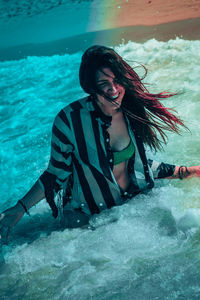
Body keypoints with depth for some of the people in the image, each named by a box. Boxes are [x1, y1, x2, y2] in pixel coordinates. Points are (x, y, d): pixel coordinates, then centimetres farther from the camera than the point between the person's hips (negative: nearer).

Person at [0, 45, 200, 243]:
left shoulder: (131, 111, -10)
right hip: (85, 217, -3)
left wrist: (184, 172, 6)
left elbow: (138, 163, 5)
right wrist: (20, 209, -20)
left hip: (131, 203, 4)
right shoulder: (70, 119, -24)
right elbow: (56, 174, -12)